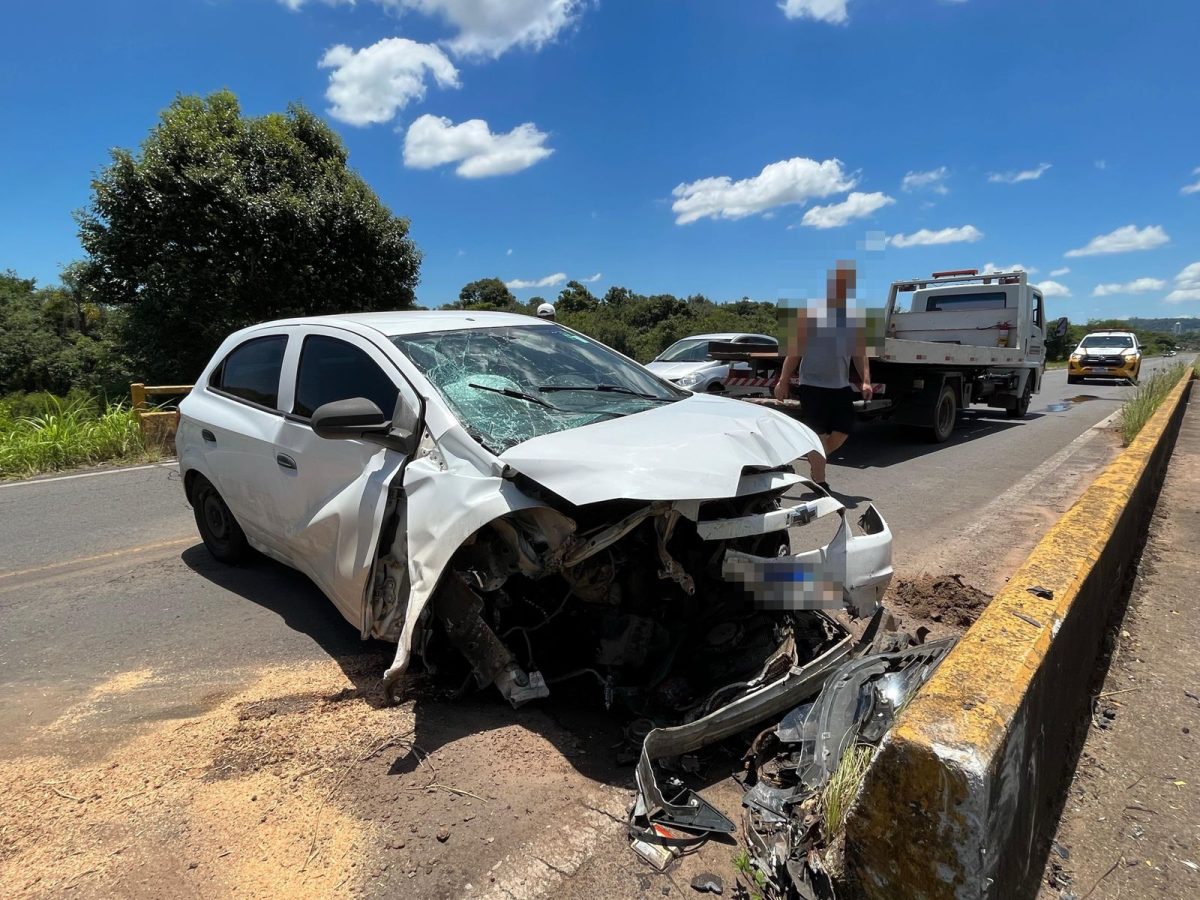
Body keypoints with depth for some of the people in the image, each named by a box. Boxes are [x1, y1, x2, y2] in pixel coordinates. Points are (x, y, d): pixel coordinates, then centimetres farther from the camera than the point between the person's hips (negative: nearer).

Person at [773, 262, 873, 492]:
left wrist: (865, 381, -3)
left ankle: (815, 458, 34)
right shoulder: (811, 312, -6)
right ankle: (819, 482, 11)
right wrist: (783, 381, -8)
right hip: (813, 384, -5)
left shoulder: (855, 318, 8)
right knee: (818, 435, -1)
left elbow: (860, 353, 10)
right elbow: (795, 349, -5)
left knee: (842, 432, 8)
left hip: (842, 386, 5)